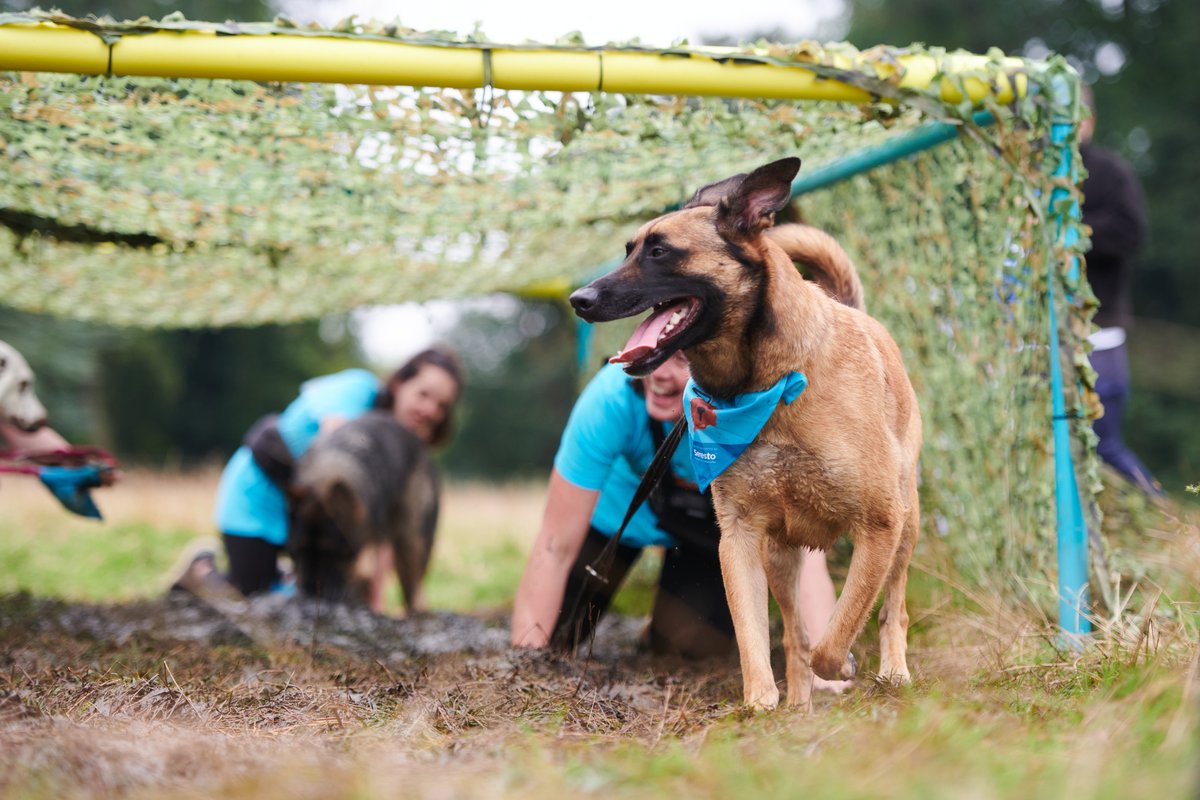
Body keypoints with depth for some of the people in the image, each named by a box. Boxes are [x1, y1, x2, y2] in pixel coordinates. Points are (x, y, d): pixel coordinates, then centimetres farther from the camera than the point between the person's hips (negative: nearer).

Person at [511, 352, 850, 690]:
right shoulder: (613, 397, -40)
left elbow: (804, 551, -47)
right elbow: (556, 546, -34)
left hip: (720, 521, 0)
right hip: (621, 504, 0)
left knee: (689, 647, -9)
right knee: (554, 638, -2)